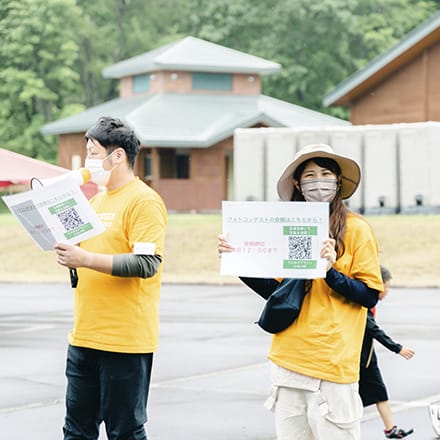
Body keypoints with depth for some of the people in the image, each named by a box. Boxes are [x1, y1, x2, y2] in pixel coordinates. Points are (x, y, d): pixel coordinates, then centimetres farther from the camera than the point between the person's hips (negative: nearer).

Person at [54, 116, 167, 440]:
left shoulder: (144, 201, -11)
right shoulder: (97, 200, 17)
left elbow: (147, 264, -21)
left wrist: (86, 259, -25)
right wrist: (68, 251, 6)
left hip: (125, 339, -9)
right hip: (85, 337, 9)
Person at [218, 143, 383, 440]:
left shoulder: (356, 229, -2)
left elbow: (370, 296, -5)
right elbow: (274, 290, 16)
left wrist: (331, 272, -19)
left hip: (332, 358, -5)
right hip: (289, 357, 5)